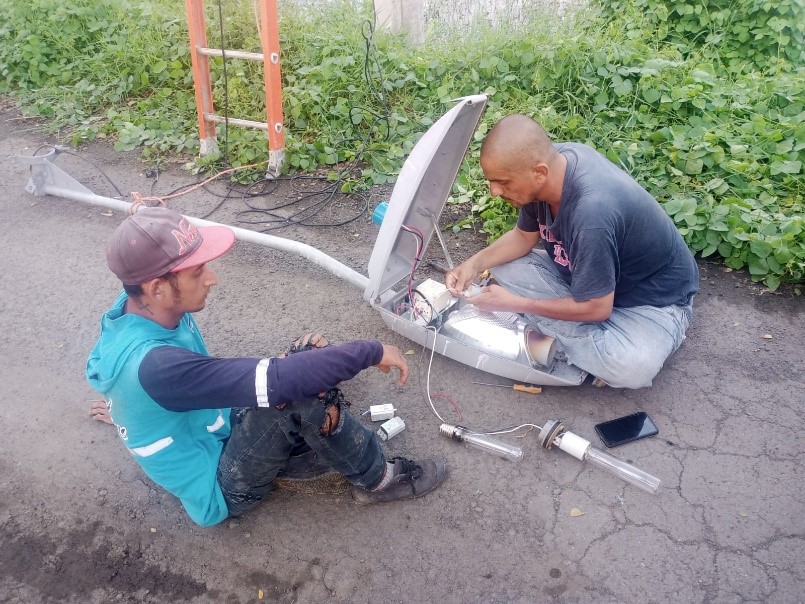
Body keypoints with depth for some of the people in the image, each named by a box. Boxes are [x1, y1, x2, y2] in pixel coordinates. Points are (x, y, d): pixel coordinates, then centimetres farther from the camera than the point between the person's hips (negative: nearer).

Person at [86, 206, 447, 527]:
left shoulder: (141, 311, -10)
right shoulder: (153, 364, -37)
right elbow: (275, 381, -39)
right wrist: (371, 351, -31)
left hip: (216, 433, 8)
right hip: (221, 491, -8)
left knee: (311, 356, -6)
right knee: (292, 392, -31)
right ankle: (377, 480, -8)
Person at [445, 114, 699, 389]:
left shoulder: (591, 212, -40)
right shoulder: (550, 160, -16)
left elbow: (596, 308, -27)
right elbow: (524, 235, 3)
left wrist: (514, 303, -20)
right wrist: (475, 263, -12)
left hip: (652, 298, -8)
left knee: (632, 367, -37)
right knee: (504, 268, -6)